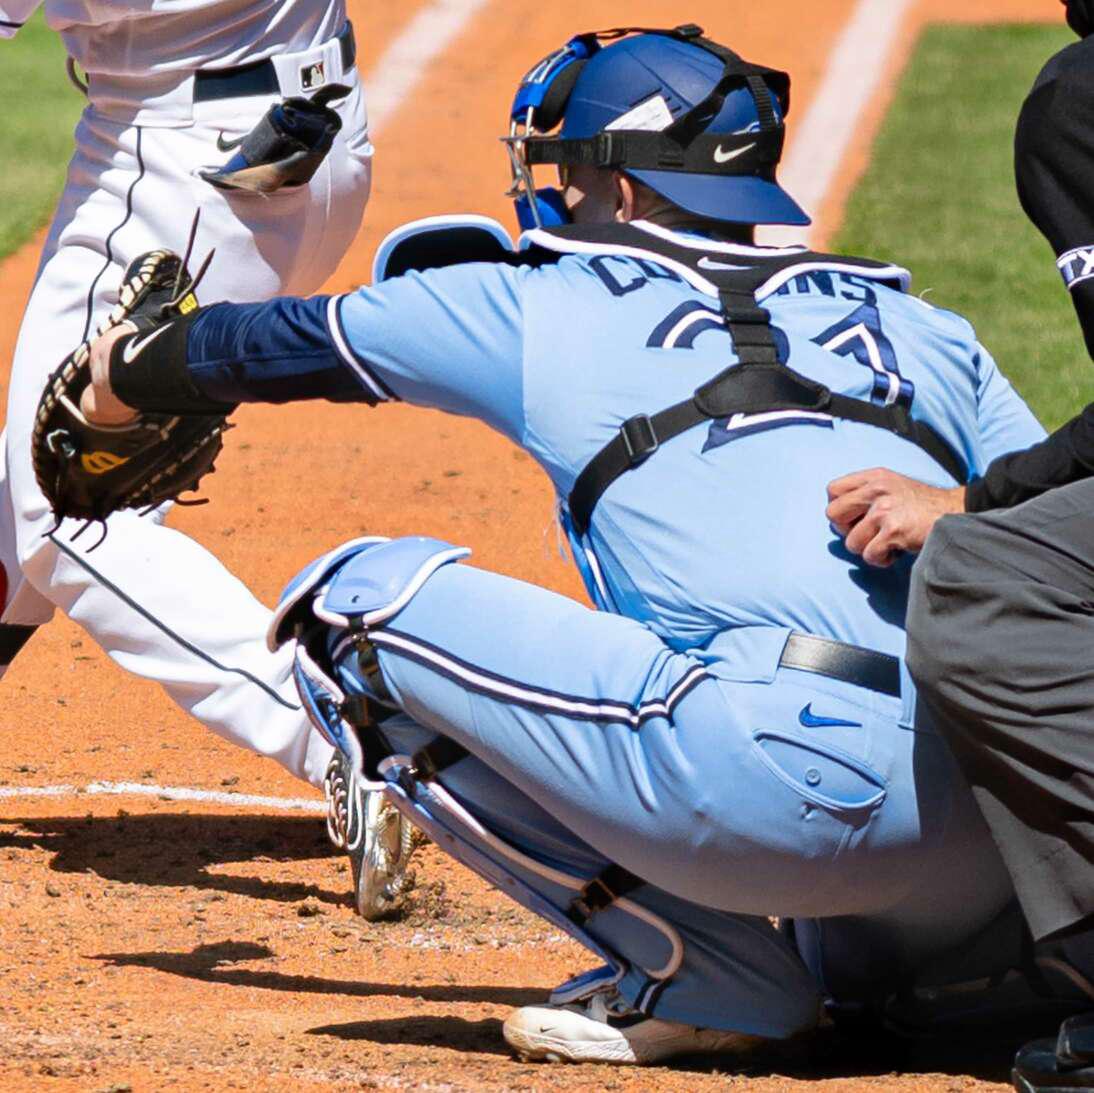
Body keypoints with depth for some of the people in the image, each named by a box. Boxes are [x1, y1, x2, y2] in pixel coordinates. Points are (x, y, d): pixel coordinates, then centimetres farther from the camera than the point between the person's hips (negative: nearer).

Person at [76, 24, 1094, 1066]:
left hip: (782, 786, -8)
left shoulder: (543, 308, 16)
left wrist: (128, 373, 51)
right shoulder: (928, 331, 26)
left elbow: (291, 339, 32)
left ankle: (706, 978, 2)